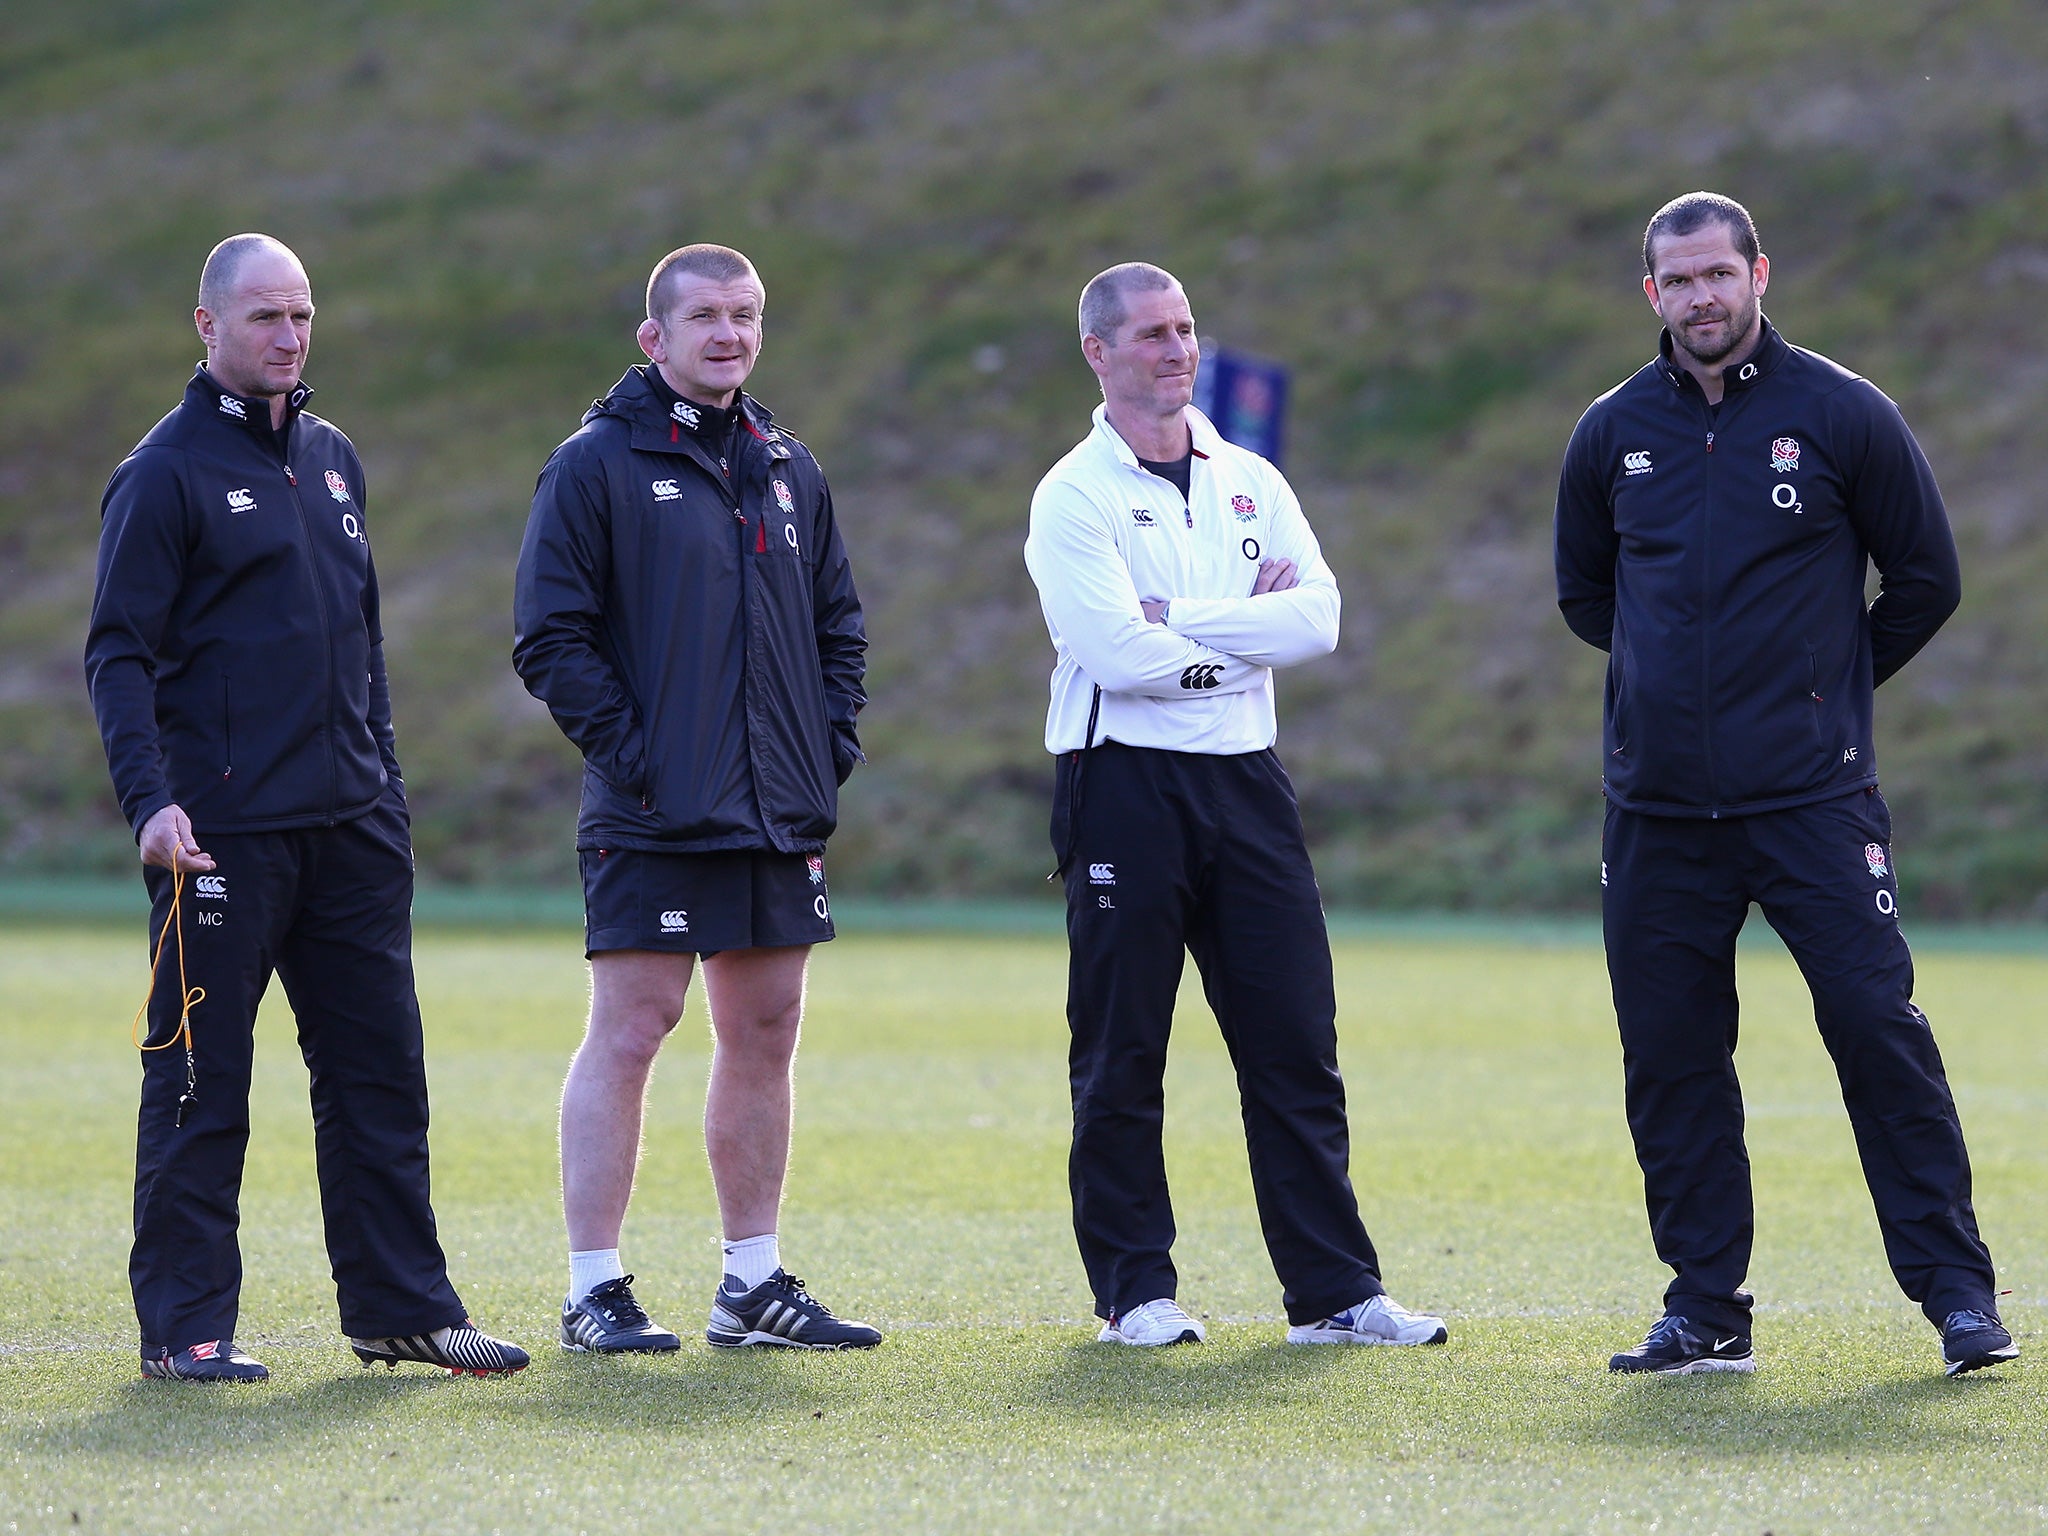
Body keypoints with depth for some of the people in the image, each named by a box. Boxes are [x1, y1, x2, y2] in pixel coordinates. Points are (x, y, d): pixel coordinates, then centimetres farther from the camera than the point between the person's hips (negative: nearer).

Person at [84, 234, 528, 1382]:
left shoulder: (333, 459, 16)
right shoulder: (168, 471, -5)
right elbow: (121, 653, -9)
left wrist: (384, 787, 18)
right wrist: (150, 800, -20)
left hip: (352, 831, 7)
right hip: (222, 834, -7)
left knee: (381, 1071, 7)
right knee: (202, 1082, -2)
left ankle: (402, 1307, 13)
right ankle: (186, 1323, 3)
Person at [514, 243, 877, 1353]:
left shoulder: (787, 468, 15)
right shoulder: (597, 462, -5)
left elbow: (838, 623, 22)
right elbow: (550, 636, -9)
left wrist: (832, 742, 8)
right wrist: (625, 747, -14)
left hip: (782, 819, 6)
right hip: (652, 821, -6)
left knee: (765, 1037, 10)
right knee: (627, 1033, -6)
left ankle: (754, 1283, 18)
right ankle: (594, 1292, -2)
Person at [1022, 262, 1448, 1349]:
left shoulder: (1251, 483, 13)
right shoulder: (1075, 495, -3)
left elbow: (1318, 616, -2)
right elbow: (1118, 651, -17)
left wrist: (1181, 619, -11)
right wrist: (1252, 630, -5)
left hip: (1245, 780, 5)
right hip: (1126, 782, -5)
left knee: (1297, 1047, 2)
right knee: (1120, 1054, 0)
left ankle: (1334, 1291, 4)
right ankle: (1136, 1290, 9)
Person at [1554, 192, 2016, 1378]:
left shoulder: (1844, 415, -1)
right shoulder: (1613, 435, 8)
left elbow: (1926, 581, 8)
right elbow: (1584, 594, 23)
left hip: (1814, 797, -3)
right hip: (1657, 806, 3)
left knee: (1877, 1023, -9)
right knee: (1671, 1059, 3)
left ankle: (1958, 1291, -3)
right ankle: (1707, 1312, 11)